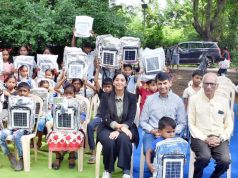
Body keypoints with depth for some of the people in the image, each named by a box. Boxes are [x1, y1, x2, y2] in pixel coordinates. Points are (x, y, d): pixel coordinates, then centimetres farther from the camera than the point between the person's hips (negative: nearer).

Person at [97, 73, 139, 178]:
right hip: (107, 128, 0)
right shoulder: (105, 97, 4)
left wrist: (120, 129, -24)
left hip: (126, 128, 0)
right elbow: (105, 117, -6)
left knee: (123, 138, -35)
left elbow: (131, 118, -6)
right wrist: (118, 126, -25)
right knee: (109, 141, -33)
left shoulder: (132, 97, 4)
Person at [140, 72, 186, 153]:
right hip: (152, 133, 0)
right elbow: (143, 121, 11)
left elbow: (182, 123, 9)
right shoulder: (150, 99, 9)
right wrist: (152, 130, -7)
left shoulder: (178, 100, 7)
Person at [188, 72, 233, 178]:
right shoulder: (194, 99, 1)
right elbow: (191, 124, 0)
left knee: (225, 161, -26)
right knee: (205, 157, -33)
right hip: (200, 137, -2)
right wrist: (205, 139, -10)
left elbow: (229, 125, 12)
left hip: (219, 139, 3)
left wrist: (220, 138, -5)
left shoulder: (223, 102, 10)